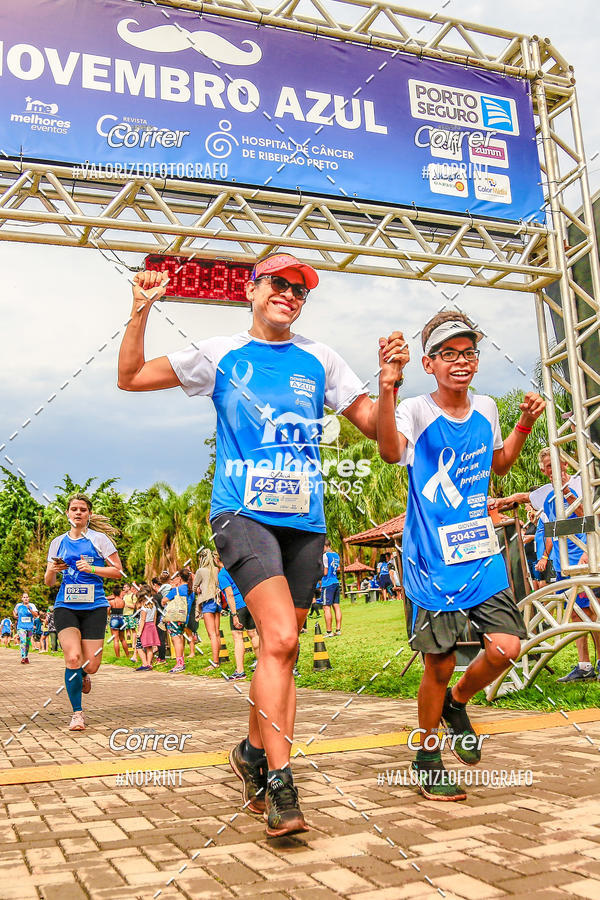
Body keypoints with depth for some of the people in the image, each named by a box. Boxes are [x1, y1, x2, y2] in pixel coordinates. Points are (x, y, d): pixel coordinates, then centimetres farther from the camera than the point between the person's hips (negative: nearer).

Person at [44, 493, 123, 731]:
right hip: (66, 606, 1)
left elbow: (118, 572, 1)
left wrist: (91, 569, -12)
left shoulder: (99, 539, 2)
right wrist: (52, 570, -6)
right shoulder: (58, 542, 12)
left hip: (94, 606, -1)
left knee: (90, 665, -6)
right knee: (73, 657, -18)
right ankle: (77, 714, -1)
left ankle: (83, 676, 34)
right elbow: (49, 582, 16)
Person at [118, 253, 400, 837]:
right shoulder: (220, 355, 9)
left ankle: (253, 751, 30)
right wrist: (141, 311, 0)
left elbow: (374, 426, 11)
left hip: (305, 520, 4)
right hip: (243, 513, -4)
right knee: (280, 638, -20)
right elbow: (130, 378, 10)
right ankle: (280, 782, -13)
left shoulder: (320, 361, 13)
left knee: (283, 646, 9)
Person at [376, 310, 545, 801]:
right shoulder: (416, 412, -12)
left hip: (483, 553, 5)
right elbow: (391, 451, -35)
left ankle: (457, 703, 27)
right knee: (440, 663, 0)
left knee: (506, 646, -3)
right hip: (433, 561, -5)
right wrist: (388, 387, -50)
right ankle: (428, 754, 24)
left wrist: (524, 425, 7)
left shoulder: (486, 409, 6)